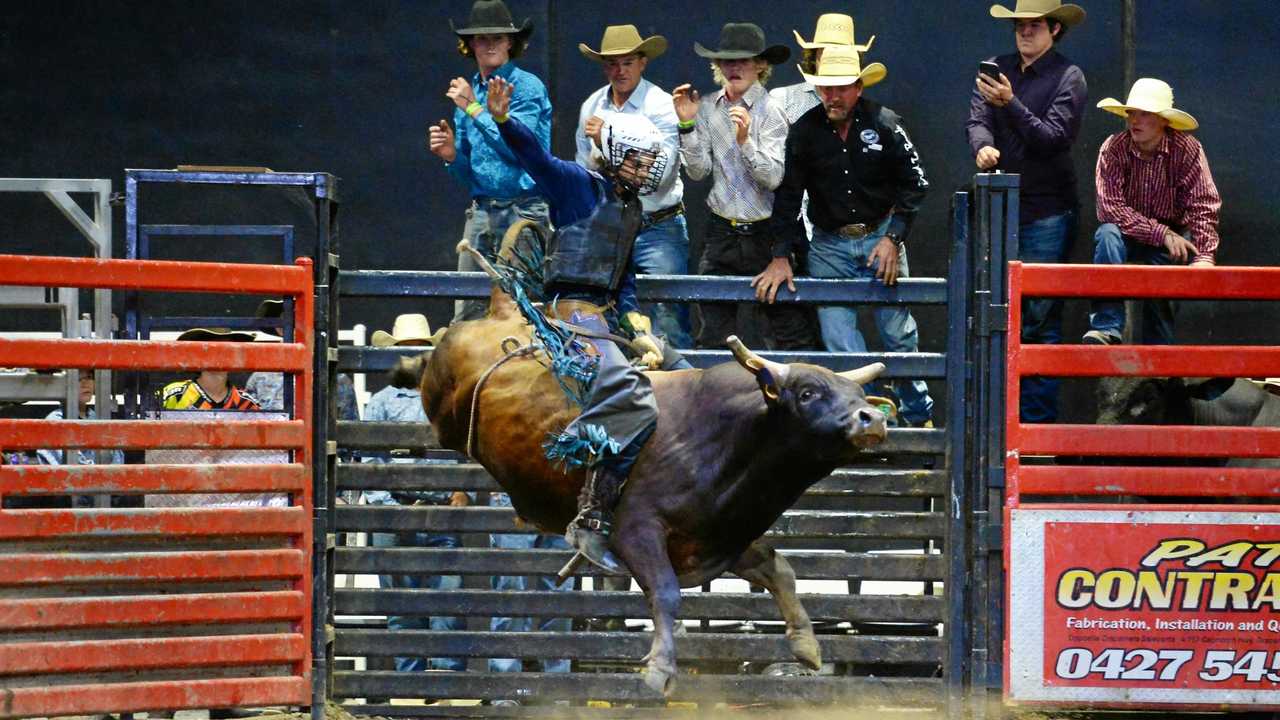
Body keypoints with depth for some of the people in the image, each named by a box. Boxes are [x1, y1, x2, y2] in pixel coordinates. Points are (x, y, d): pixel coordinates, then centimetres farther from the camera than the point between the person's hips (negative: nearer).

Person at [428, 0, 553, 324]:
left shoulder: (528, 87, -3)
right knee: (467, 313, 1)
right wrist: (452, 155, -1)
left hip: (523, 209, -6)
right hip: (481, 209, 6)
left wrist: (475, 109, -12)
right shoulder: (468, 92, 16)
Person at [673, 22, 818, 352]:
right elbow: (698, 170, 3)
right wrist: (687, 125, -9)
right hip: (722, 234, 4)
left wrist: (745, 141, -29)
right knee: (714, 331, 4)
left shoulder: (771, 112, -8)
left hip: (766, 234, -4)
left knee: (790, 327, -5)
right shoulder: (707, 108, 6)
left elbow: (774, 177, -15)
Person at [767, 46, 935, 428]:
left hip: (881, 236, -1)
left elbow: (913, 185, -2)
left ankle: (918, 416, 21)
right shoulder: (806, 130, -3)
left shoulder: (884, 124, -7)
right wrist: (781, 257, -4)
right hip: (829, 246, 1)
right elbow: (788, 195, 1)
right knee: (839, 338, -6)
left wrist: (893, 239, -11)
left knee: (898, 332, 6)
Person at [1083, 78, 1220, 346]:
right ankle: (1106, 330, -37)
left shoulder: (1188, 150, -15)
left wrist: (1204, 257, -31)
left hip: (1174, 236, -1)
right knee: (1108, 234, -30)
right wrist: (1162, 234, -27)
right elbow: (1110, 208, -21)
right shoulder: (1113, 149, -14)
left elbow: (1203, 208, -18)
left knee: (1160, 262, -31)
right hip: (1131, 234, 1)